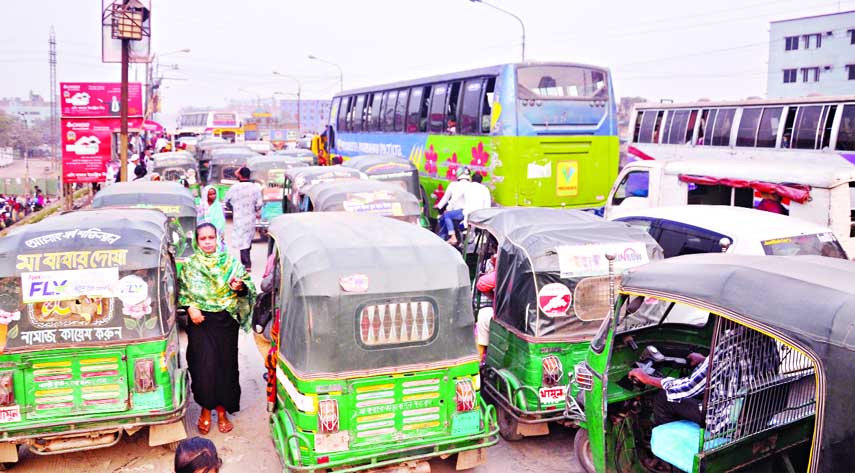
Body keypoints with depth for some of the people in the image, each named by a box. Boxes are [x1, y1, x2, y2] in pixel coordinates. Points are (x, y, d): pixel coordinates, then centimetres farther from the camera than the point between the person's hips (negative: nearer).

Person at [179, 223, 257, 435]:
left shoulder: (230, 262, 4)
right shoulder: (189, 265, 6)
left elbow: (248, 286, 3)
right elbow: (181, 290, 6)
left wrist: (240, 287, -19)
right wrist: (190, 307, -10)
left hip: (226, 320, 1)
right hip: (200, 321, 0)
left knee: (226, 364, 4)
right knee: (204, 365, -7)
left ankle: (222, 410, 21)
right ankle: (206, 410, 14)